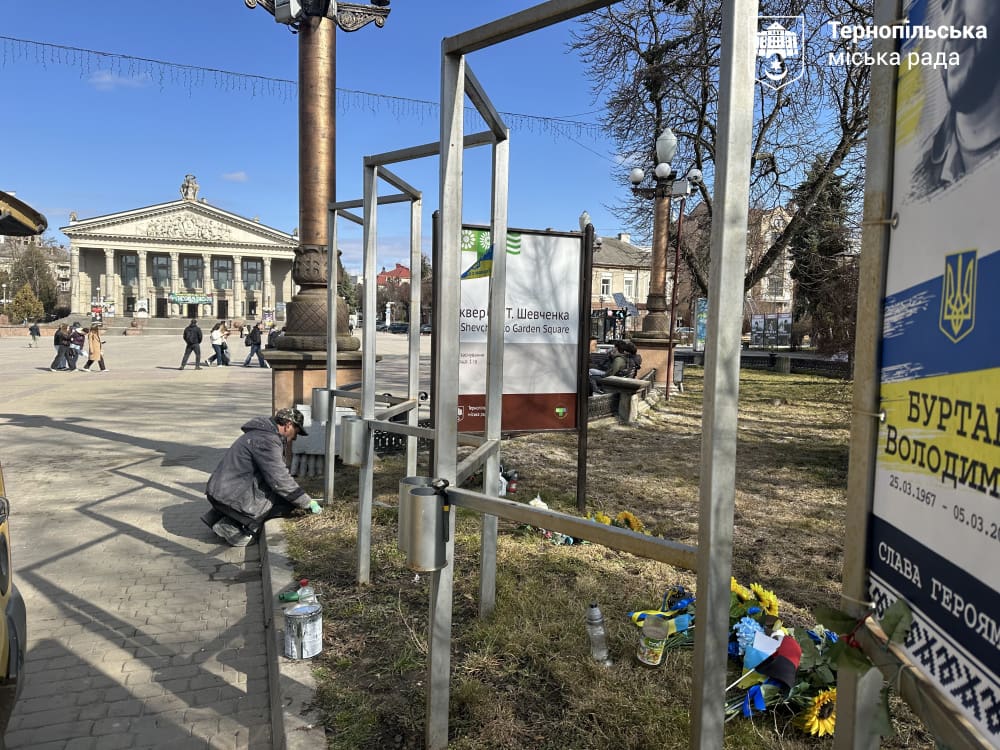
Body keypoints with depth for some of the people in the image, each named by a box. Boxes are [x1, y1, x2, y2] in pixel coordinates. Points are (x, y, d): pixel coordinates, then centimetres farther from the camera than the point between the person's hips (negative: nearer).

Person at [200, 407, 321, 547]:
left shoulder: (260, 433, 17)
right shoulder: (267, 440, -16)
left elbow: (276, 473, 24)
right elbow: (280, 480, -19)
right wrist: (308, 503, -10)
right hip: (233, 497, -10)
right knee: (287, 500, -9)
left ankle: (216, 516, 17)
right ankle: (234, 528, -7)